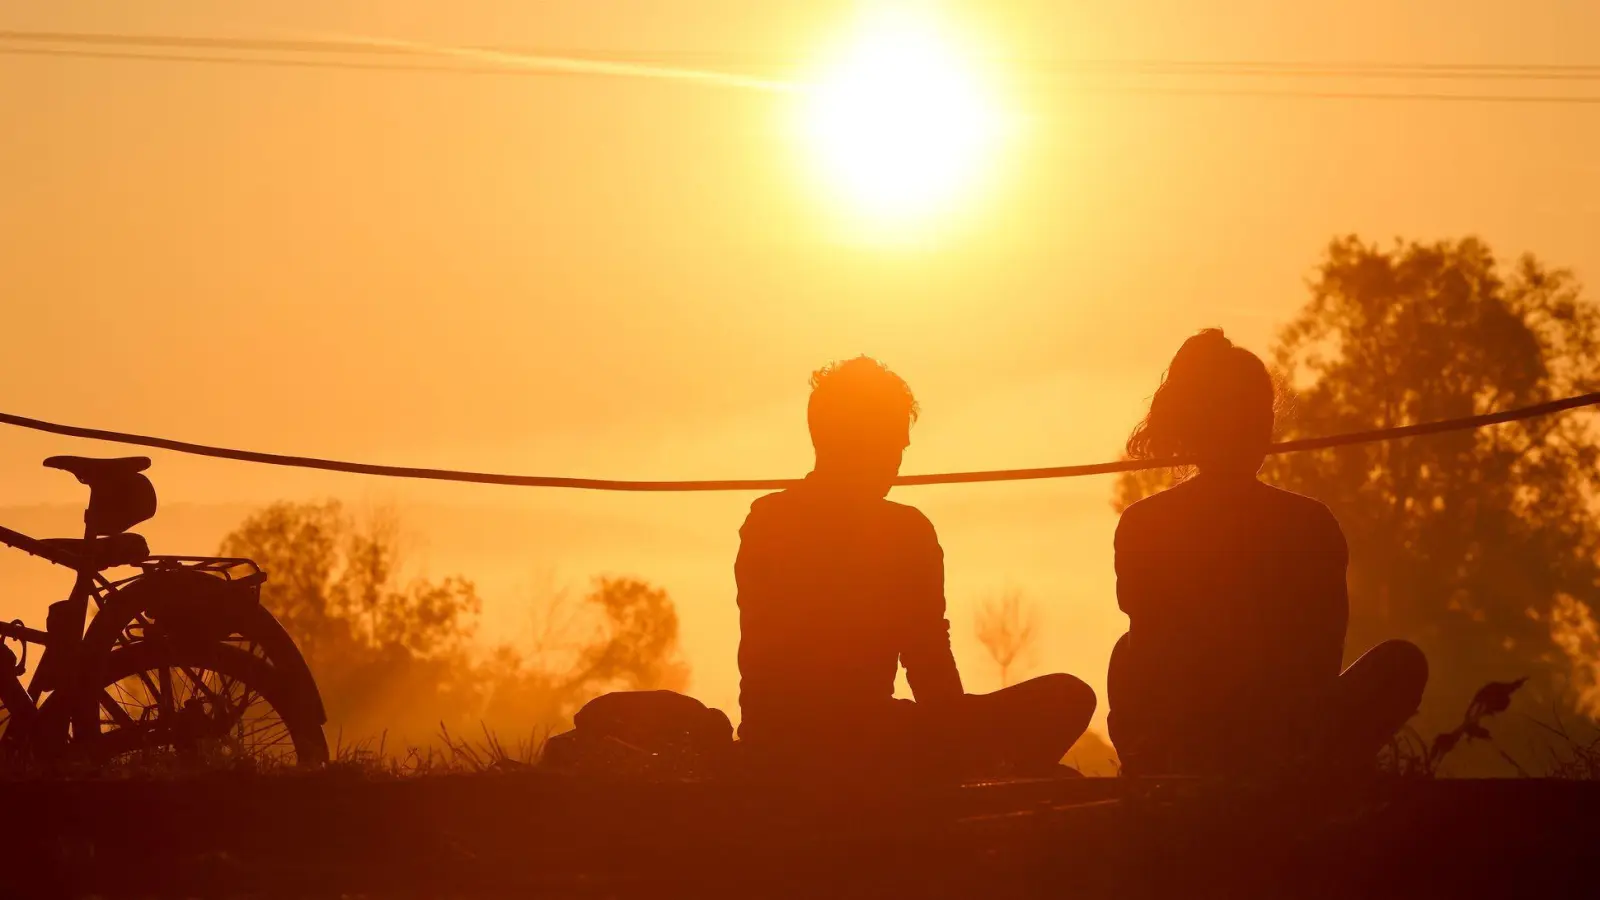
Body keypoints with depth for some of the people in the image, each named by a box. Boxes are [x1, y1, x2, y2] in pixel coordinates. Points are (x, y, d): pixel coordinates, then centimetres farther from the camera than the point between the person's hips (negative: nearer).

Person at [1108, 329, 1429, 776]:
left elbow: (1148, 650, 8)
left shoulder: (1141, 527, -2)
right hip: (1287, 754, -2)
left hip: (1169, 758, 2)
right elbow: (1322, 663, 2)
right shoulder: (1312, 525, -5)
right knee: (1402, 662, 23)